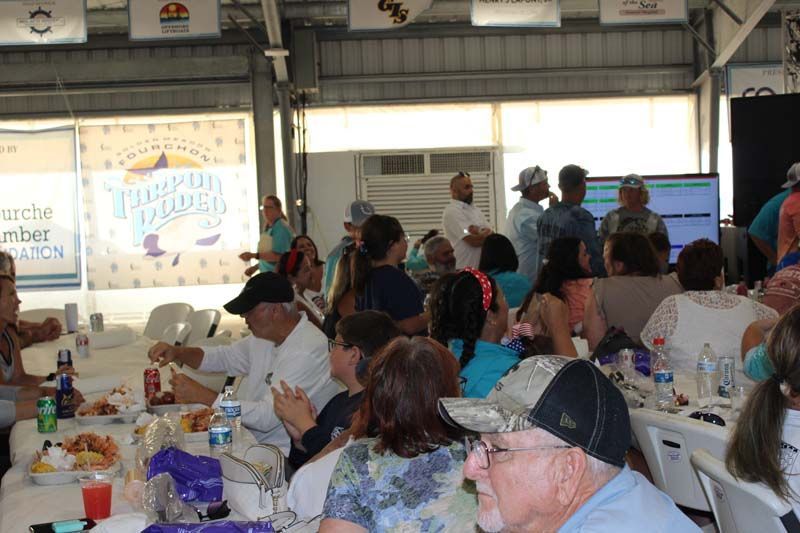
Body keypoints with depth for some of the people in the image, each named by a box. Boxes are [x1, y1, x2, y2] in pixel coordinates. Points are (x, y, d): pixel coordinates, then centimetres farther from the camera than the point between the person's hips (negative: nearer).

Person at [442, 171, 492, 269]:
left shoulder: (474, 210, 15)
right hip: (463, 269, -8)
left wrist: (478, 231, -14)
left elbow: (490, 234, 6)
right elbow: (474, 241, -18)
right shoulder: (452, 212, -12)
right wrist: (484, 232, 0)